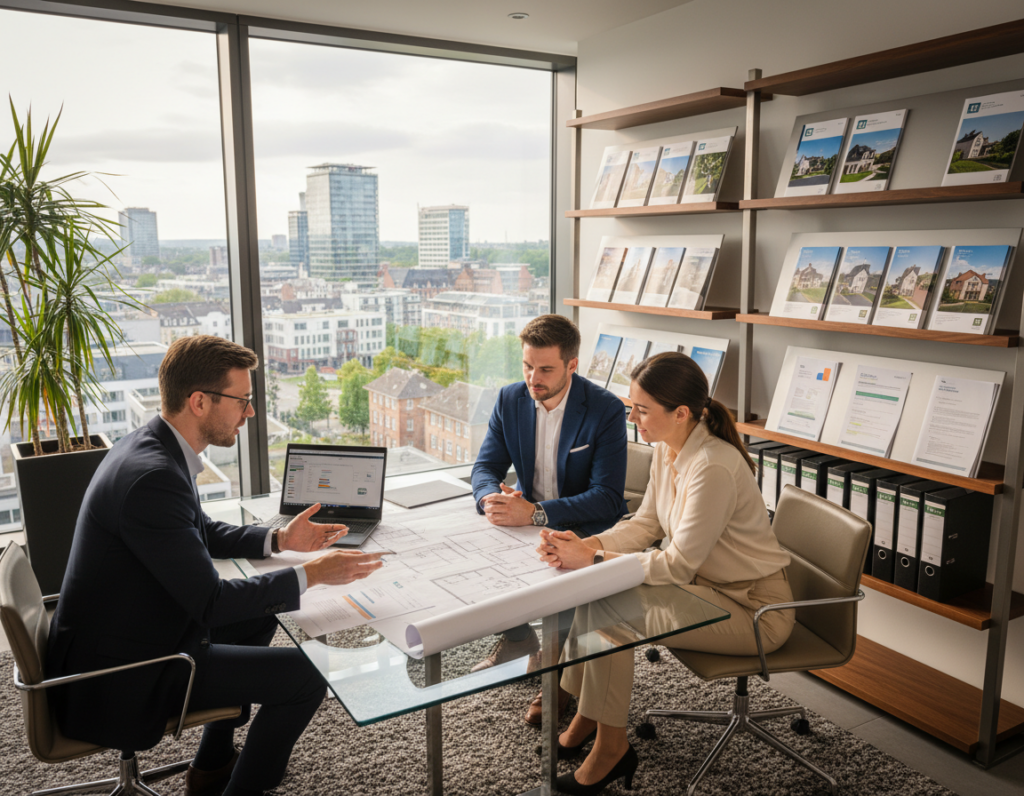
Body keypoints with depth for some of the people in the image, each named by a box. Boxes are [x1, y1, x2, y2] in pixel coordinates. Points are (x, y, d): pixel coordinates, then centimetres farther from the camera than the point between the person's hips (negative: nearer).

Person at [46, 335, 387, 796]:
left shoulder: (151, 446, 2)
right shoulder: (153, 476, -30)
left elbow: (202, 533, 17)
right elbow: (210, 601, -26)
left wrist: (277, 540, 5)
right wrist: (311, 575, -19)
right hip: (118, 680, -10)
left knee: (259, 616, 26)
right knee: (305, 675, -11)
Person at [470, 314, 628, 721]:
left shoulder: (606, 410, -19)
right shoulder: (510, 400, -3)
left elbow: (607, 498, -25)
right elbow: (485, 466, 0)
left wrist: (534, 513, -36)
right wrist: (490, 497, -26)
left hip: (588, 527, -5)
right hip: (526, 517, 5)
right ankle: (518, 638, 12)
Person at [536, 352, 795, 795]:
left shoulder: (713, 468, -30)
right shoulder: (667, 449, -3)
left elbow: (677, 567, -26)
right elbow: (647, 524, 5)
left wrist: (593, 560, -23)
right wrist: (588, 544, -11)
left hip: (754, 609, -9)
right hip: (708, 583, 9)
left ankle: (612, 749, 1)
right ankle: (586, 717, 13)